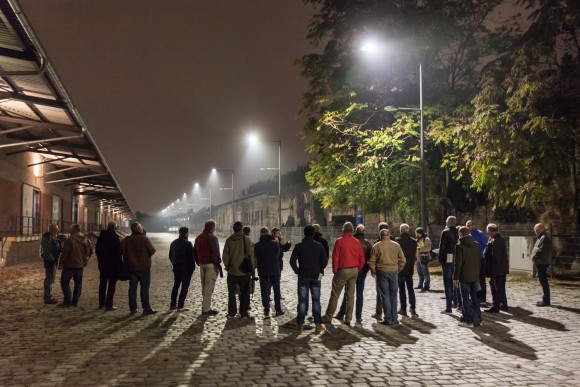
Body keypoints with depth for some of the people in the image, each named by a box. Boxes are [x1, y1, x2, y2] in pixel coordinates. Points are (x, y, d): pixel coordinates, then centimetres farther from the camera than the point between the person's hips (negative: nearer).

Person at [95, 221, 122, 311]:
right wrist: (120, 263, -4)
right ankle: (109, 305, -4)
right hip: (113, 265, -6)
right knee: (112, 285, -1)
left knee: (102, 284, 16)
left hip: (102, 264, 6)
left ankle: (101, 303, 23)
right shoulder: (115, 239, -16)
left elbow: (97, 250, 13)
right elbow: (119, 253, -15)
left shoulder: (100, 237, 5)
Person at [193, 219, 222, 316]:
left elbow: (194, 252, 18)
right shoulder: (212, 238, -13)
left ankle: (206, 307, 20)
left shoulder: (198, 238, 14)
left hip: (202, 264, 8)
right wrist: (218, 263, -10)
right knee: (209, 286, -6)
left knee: (204, 286, 14)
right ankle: (206, 309, -7)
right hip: (211, 265, -8)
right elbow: (215, 253, -18)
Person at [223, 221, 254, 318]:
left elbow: (225, 255, -1)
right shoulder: (246, 239, -8)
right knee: (244, 293, 9)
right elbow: (251, 254, -6)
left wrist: (227, 266, 12)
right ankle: (244, 312, 10)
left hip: (232, 271, 1)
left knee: (231, 292, 12)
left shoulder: (229, 240, -4)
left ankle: (231, 312, 14)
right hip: (244, 271, -1)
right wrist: (251, 267, 4)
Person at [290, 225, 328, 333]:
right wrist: (320, 271, 8)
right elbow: (325, 261, -5)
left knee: (302, 300, 5)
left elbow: (292, 261, -10)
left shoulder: (299, 246, -5)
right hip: (316, 276, 1)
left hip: (303, 276, -1)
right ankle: (318, 324, 5)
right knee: (316, 300, 7)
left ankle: (300, 324, 7)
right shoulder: (319, 246, -1)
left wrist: (297, 271, 3)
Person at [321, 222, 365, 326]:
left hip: (343, 270, -4)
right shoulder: (357, 242, 2)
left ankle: (328, 317, 8)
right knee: (350, 295, 9)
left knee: (335, 295, 3)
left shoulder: (339, 241, -9)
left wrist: (335, 270, 2)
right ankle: (348, 319, 11)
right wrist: (357, 270, 14)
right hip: (354, 270, 4)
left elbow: (335, 257, -10)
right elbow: (362, 259, 3)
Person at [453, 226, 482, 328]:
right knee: (475, 297, 14)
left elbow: (458, 263, -13)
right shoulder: (476, 244, 7)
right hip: (475, 276, 6)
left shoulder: (459, 245, -10)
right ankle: (478, 318, 18)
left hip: (464, 276, -6)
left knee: (466, 299, 0)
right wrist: (478, 273, 19)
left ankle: (469, 321, 0)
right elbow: (479, 260, 11)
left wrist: (456, 278, -9)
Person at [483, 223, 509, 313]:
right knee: (501, 288, 18)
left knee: (495, 289, -2)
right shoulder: (501, 240, 12)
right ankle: (503, 305, 26)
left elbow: (494, 257, -23)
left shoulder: (493, 242, -19)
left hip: (496, 271, -10)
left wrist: (489, 272, -21)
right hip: (503, 269, 10)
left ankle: (495, 307, 4)